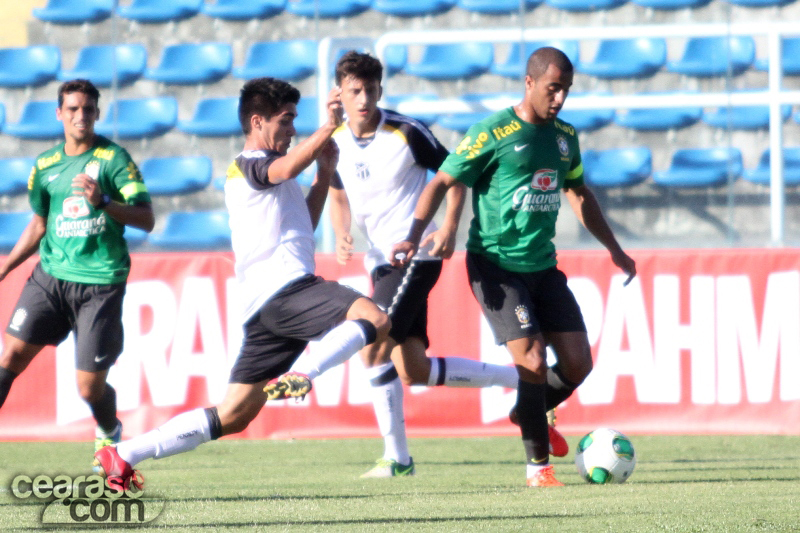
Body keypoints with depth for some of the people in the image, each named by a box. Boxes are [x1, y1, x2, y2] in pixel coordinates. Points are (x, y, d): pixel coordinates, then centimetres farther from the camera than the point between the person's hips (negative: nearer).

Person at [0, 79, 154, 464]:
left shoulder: (113, 158, -5)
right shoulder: (46, 165, 10)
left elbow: (147, 219, -12)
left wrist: (104, 202, -27)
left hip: (101, 283, -4)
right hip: (50, 274, 4)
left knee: (90, 388, -3)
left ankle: (109, 433, 28)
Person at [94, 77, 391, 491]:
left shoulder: (263, 170, 28)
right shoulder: (248, 166, -1)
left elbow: (302, 225, 37)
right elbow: (287, 167, -25)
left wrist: (325, 175, 25)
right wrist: (328, 128, -33)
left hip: (266, 308, 9)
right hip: (283, 286, -9)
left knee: (231, 417, 8)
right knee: (374, 320, -26)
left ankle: (123, 455, 8)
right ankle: (300, 376, -39)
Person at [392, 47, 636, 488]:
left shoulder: (565, 137, 10)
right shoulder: (492, 134, -10)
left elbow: (578, 194, 25)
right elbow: (442, 182, -9)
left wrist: (614, 249, 29)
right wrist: (414, 236, -21)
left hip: (543, 266, 6)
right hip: (495, 265, -6)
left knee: (578, 363, 1)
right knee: (533, 360, -15)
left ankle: (529, 414, 31)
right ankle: (537, 465, -2)